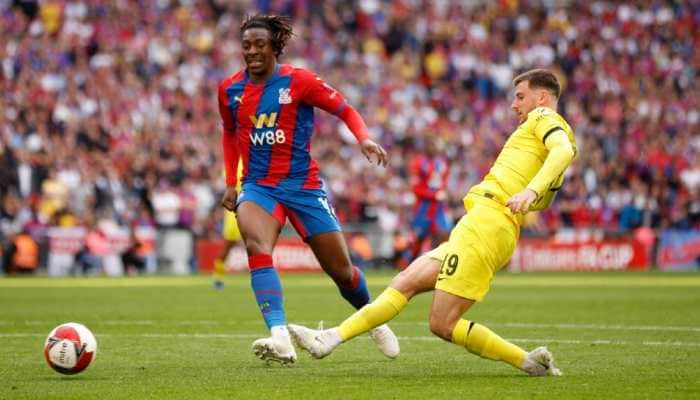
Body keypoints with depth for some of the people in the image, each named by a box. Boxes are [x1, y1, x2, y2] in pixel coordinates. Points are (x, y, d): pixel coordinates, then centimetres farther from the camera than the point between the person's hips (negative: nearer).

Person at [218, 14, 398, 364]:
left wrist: (364, 139, -22)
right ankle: (280, 339, -40)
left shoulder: (298, 81, -7)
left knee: (341, 270, 4)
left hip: (303, 185, -1)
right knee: (257, 247, -31)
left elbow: (345, 110, -3)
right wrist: (230, 183, 16)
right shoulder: (229, 89, 3)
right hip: (257, 187, 2)